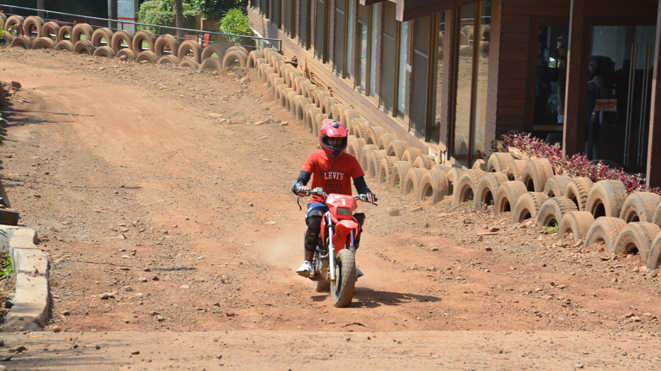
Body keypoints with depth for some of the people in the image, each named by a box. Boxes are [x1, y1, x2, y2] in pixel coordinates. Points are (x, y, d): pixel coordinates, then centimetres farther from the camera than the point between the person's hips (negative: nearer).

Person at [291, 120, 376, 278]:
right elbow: (301, 179, -10)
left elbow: (360, 184, 0)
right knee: (314, 218, -36)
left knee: (359, 218, -29)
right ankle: (307, 262, -23)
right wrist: (300, 187, -35)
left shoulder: (350, 160, 5)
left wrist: (367, 193, -23)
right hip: (320, 202, -1)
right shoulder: (315, 158, 1)